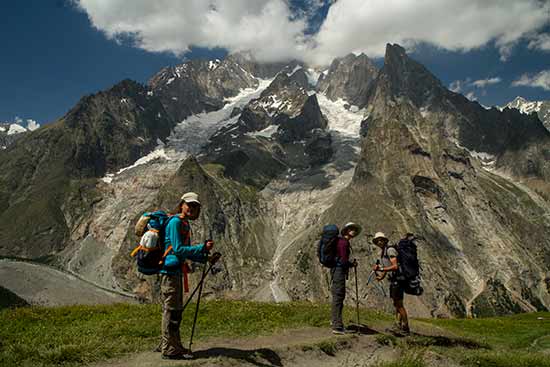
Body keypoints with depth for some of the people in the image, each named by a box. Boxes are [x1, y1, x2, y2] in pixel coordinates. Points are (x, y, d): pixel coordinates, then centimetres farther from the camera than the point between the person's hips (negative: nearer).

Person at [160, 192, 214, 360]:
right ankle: (169, 349, 7)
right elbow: (178, 249, -20)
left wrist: (205, 258, 12)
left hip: (176, 270, 10)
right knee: (171, 309, -3)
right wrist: (202, 248, -22)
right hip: (170, 270, -10)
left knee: (176, 309, 16)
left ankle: (172, 345, 28)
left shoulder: (185, 224, 16)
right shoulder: (175, 222, -13)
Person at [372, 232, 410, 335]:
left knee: (399, 304, -8)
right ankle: (398, 326, 14)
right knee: (396, 304, 10)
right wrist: (380, 277, -2)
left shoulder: (390, 250, -14)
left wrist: (381, 269, -25)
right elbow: (385, 270, 17)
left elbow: (395, 266, -23)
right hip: (393, 280, 10)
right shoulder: (382, 254, 17)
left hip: (398, 279, -10)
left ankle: (405, 328, -3)